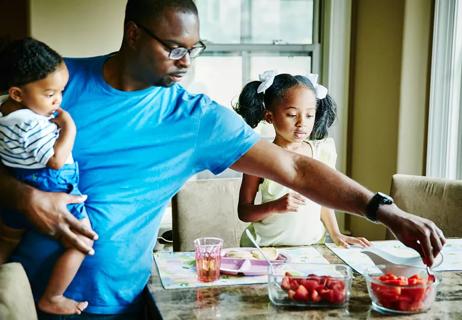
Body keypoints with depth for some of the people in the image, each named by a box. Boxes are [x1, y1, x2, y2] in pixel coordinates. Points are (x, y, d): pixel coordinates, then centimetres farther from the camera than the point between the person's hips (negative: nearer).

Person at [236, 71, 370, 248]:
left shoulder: (322, 151, 3)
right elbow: (244, 212, -4)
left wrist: (336, 235, 10)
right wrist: (276, 206, -19)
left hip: (312, 245, 3)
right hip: (267, 246, -3)